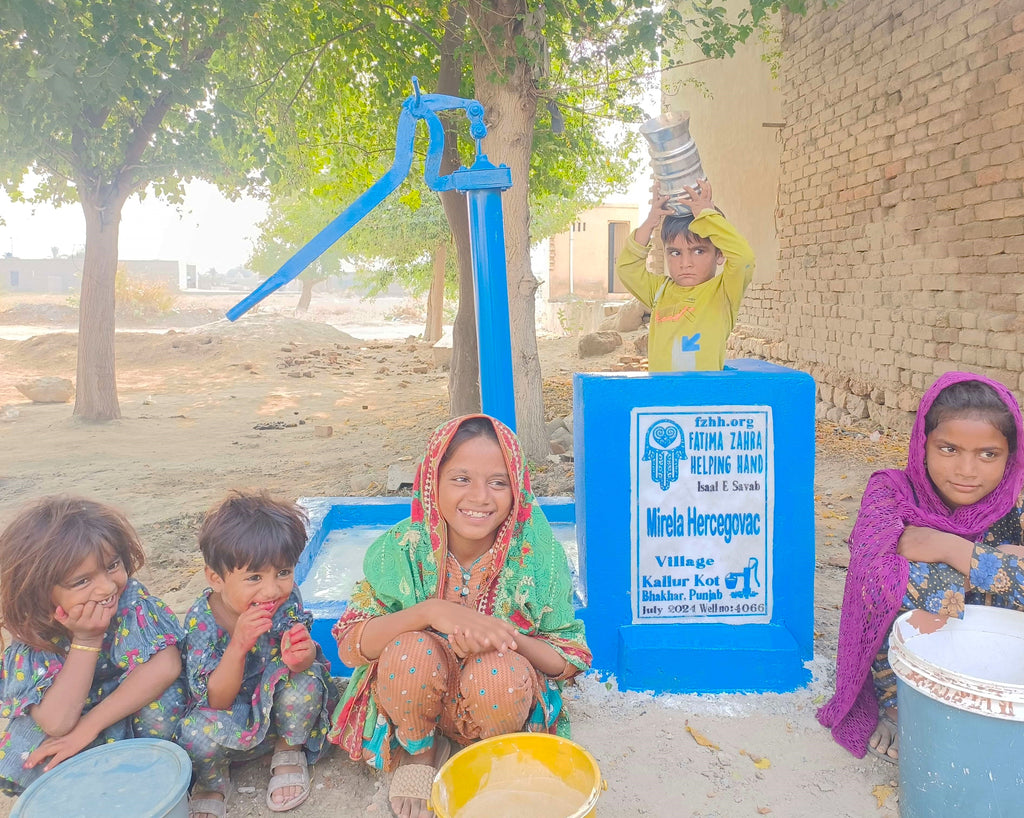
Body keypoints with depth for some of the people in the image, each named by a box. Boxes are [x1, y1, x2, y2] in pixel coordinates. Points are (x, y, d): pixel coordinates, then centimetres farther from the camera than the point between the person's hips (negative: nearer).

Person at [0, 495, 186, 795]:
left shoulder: (129, 596, -23)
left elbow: (166, 666, -34)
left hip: (134, 711, -1)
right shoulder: (30, 637, -19)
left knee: (162, 699, -32)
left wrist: (87, 726, -30)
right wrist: (86, 640, -33)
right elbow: (57, 724, -28)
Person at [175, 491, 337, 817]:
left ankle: (290, 753, 2)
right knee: (200, 732, -35)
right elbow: (217, 701, -23)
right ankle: (211, 781, 4)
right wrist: (238, 645, -41)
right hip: (233, 720, -1)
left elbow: (306, 660, -18)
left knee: (305, 681, -31)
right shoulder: (202, 620, -23)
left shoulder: (288, 600, -18)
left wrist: (301, 656, -44)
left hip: (279, 714, 1)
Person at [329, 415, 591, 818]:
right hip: (415, 699, 0)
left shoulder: (537, 553, -17)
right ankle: (420, 753, 2)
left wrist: (506, 637, -31)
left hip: (498, 699, 0)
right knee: (412, 648, -32)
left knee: (499, 670, -34)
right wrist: (430, 611, -34)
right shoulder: (400, 549, -17)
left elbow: (571, 660, -10)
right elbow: (350, 646, -17)